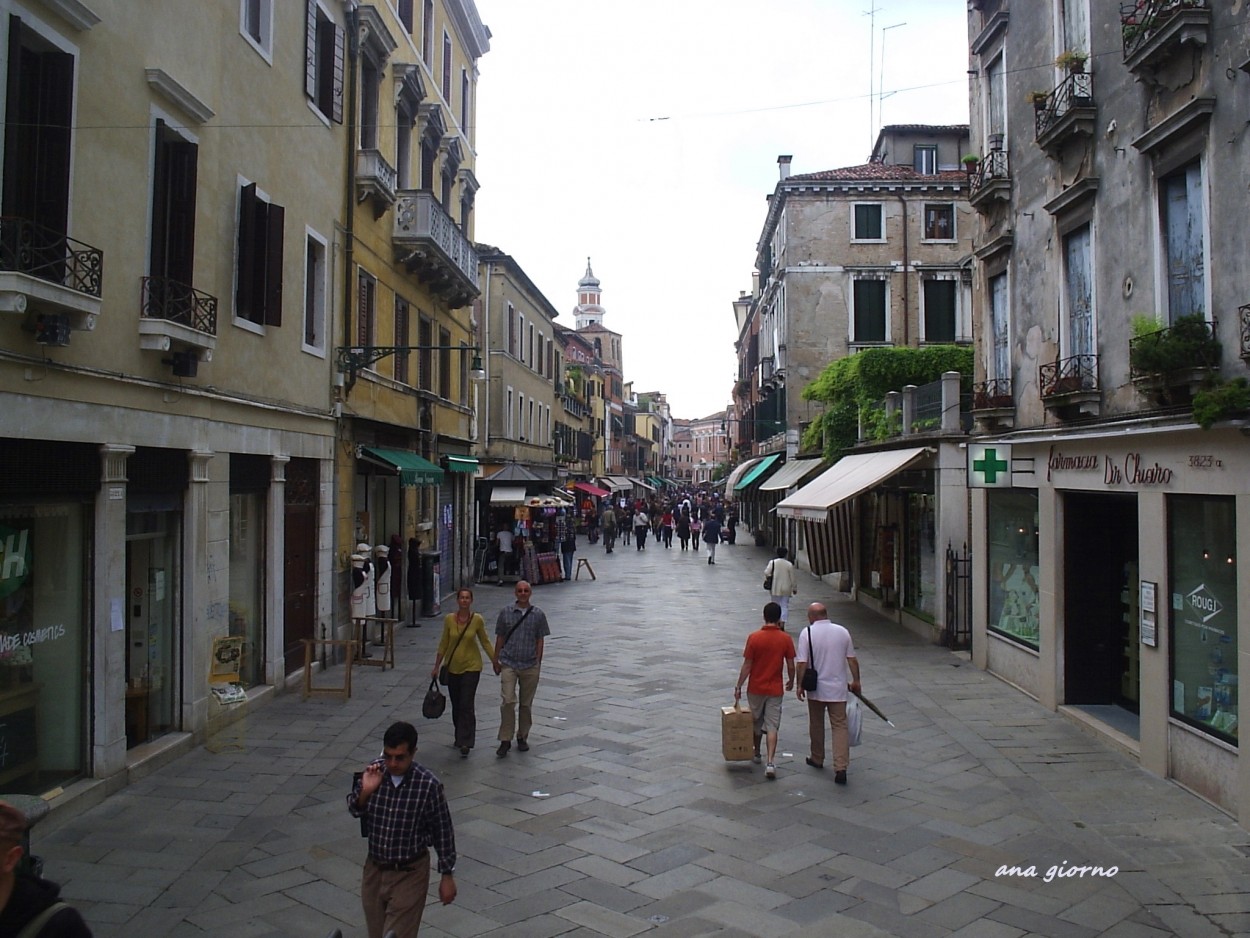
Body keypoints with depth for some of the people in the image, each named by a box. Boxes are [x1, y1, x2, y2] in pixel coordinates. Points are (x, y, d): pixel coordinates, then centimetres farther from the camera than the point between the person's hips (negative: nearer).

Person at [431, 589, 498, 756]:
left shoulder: (477, 620, -9)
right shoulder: (449, 619, -5)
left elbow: (485, 642, 2)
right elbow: (443, 643, 4)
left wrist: (495, 661, -1)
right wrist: (436, 666, 7)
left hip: (471, 666, -3)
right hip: (452, 667, 3)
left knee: (466, 705, -9)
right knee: (456, 705, 13)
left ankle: (465, 743, -5)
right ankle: (460, 736, 33)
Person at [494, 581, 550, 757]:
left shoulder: (538, 614, 1)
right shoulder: (506, 612, 1)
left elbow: (540, 641, 6)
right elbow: (500, 638, 7)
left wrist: (538, 663, 3)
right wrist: (496, 661, 7)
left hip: (530, 666, 1)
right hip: (509, 664, -1)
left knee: (526, 704, 10)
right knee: (508, 701, -10)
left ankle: (522, 737, 25)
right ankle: (505, 740, -2)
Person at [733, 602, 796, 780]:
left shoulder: (754, 637, -12)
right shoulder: (785, 639, -8)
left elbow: (747, 666, -10)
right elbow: (791, 666, -2)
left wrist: (738, 687, -1)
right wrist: (791, 681, 18)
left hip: (755, 688, 0)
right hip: (775, 689, 0)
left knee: (756, 722, 19)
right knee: (772, 727, 2)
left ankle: (756, 753, 35)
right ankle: (770, 762, -10)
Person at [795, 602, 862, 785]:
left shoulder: (807, 633, -10)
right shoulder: (842, 631, -1)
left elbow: (802, 663, -12)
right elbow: (852, 660, 4)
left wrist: (800, 685, -2)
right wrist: (856, 681, 15)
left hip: (816, 689, -1)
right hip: (838, 689, 1)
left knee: (816, 725, 17)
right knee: (840, 726, 2)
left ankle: (817, 759, 32)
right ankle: (841, 767, -8)